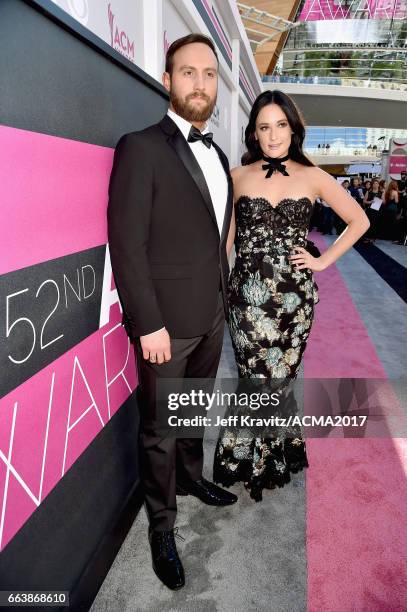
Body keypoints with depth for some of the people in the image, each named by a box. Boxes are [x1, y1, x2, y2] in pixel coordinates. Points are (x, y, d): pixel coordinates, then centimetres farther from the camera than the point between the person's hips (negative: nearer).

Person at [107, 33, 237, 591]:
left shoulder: (217, 154, 12)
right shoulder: (141, 148, -11)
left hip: (211, 316, 7)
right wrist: (148, 324, -19)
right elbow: (127, 244, -17)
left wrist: (222, 298, 12)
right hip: (167, 322, -7)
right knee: (161, 429, 10)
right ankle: (162, 524, 32)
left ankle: (190, 479, 48)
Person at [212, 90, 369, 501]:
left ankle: (257, 460, 34)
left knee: (280, 376, 8)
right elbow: (226, 237, 8)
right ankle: (265, 462, 29)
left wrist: (324, 260, 4)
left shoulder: (312, 177, 5)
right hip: (247, 294, 0)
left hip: (294, 296, 1)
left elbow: (359, 221, 13)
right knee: (264, 379, 2)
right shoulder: (237, 176, 5)